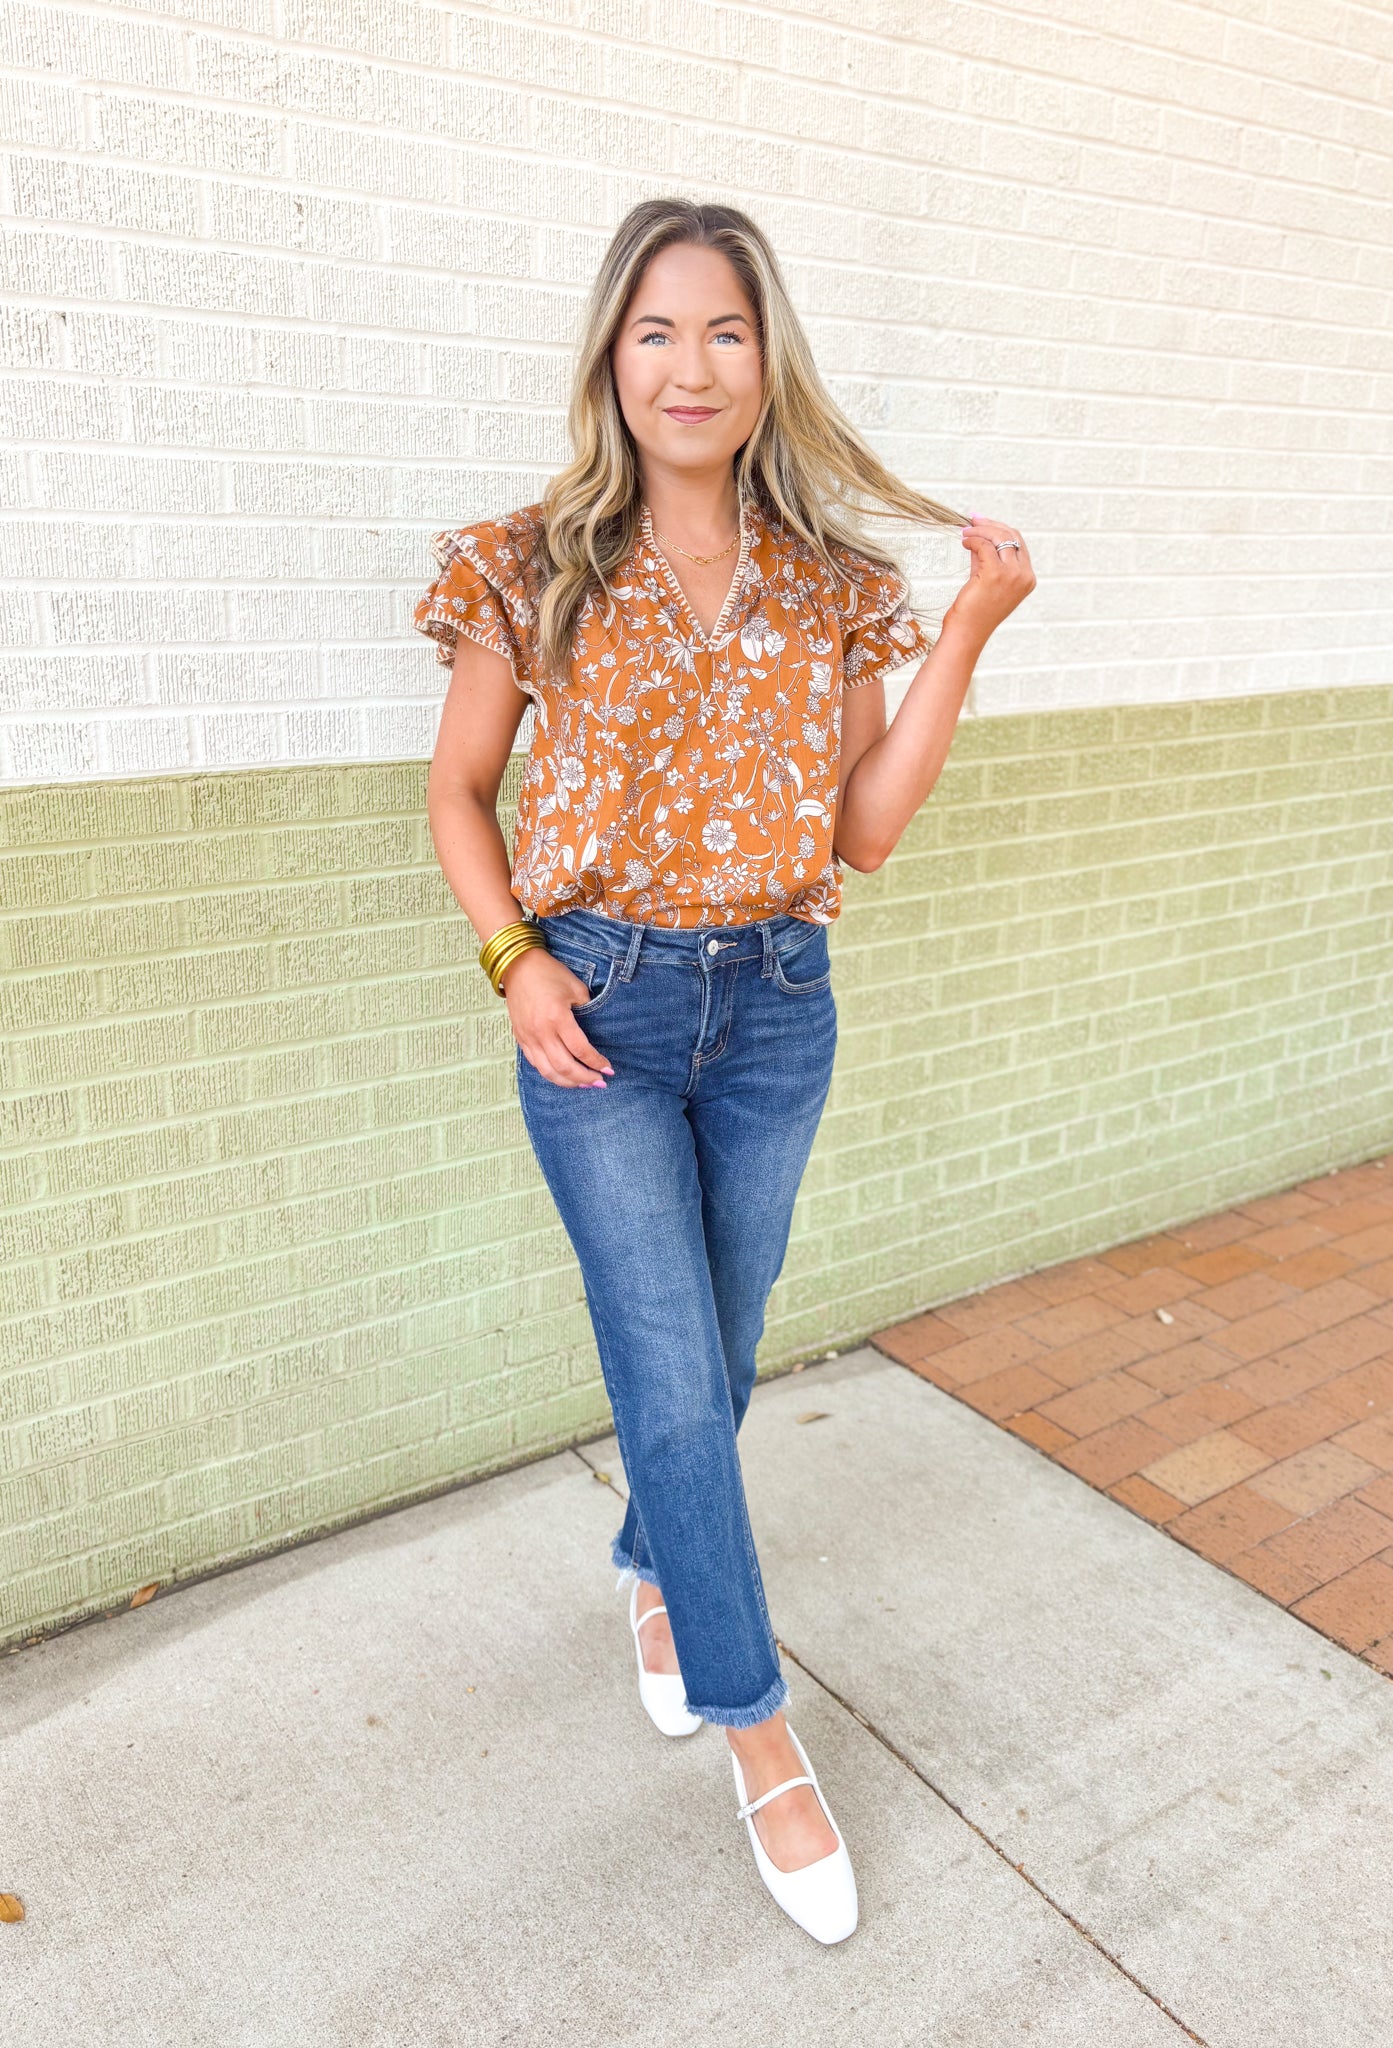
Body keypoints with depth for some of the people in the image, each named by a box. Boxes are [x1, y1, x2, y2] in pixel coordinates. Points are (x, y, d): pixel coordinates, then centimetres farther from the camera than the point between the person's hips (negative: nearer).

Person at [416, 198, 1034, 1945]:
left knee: (717, 1353, 17)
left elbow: (867, 828, -2)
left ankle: (652, 1565, 48)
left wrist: (970, 632, -9)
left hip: (777, 1006, 3)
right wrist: (513, 962, -11)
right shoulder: (537, 572, -5)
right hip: (600, 1010, -2)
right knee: (674, 1378, 0)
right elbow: (459, 790, 3)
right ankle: (755, 1726, 21)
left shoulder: (832, 584, 1)